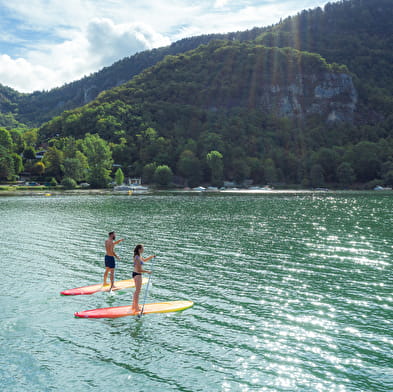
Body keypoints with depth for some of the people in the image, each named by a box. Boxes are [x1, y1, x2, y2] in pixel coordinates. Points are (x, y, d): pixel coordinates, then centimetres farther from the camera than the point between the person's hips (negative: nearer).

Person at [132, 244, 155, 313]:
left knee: (137, 290, 21)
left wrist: (151, 256, 20)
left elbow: (144, 260, 30)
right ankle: (136, 307, 4)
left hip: (136, 274, 10)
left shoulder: (139, 256, 8)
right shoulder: (137, 258, -22)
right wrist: (147, 271, -15)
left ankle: (134, 305, 32)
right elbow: (139, 269, -23)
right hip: (137, 274, -10)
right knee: (138, 290, -3)